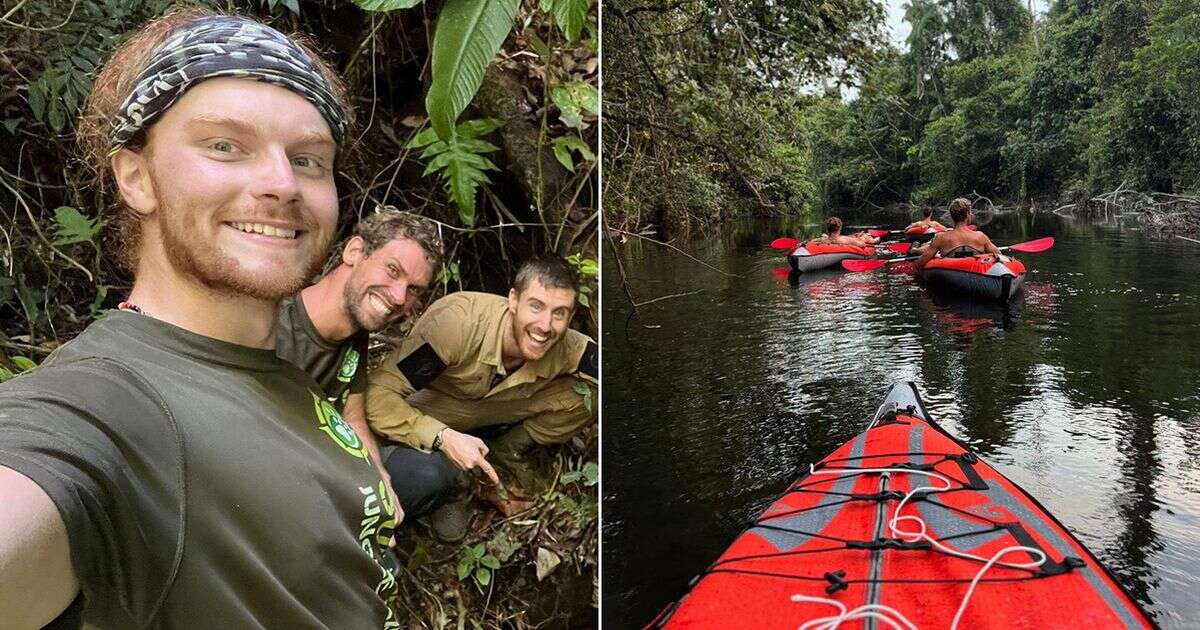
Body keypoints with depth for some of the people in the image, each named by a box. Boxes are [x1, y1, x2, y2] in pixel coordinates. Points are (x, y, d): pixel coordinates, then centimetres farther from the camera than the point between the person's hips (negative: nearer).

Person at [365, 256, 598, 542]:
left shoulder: (566, 348, -23)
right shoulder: (459, 322, -37)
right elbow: (377, 393, -35)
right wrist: (444, 438, -45)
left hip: (497, 407, 4)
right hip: (429, 415, -4)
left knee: (584, 398, -18)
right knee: (424, 475, -38)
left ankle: (506, 456, 4)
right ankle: (452, 487, 0)